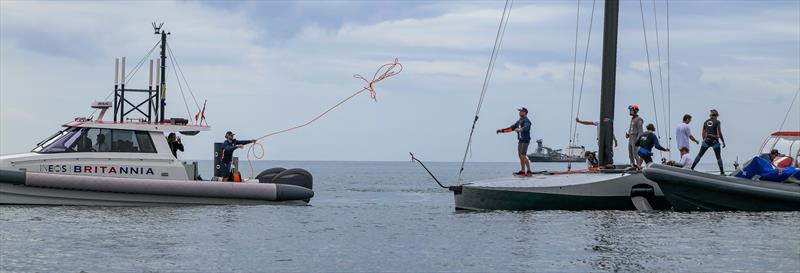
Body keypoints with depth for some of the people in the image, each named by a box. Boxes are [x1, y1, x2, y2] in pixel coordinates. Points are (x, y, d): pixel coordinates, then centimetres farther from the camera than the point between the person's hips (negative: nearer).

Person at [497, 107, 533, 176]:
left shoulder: (526, 121, -10)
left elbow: (526, 128, -31)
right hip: (520, 141, 9)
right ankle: (522, 171, 10)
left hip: (525, 140, -9)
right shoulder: (519, 121, 18)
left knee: (523, 155, -16)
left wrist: (519, 129, -51)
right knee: (520, 156, 7)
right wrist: (502, 130, 15)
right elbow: (511, 128, 22)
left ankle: (529, 170, -15)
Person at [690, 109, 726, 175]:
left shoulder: (706, 122, 9)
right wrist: (723, 142, -8)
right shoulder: (717, 122, -5)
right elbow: (719, 133, -13)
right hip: (715, 141, -3)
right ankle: (722, 172, 6)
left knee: (699, 155, 10)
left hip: (706, 140, 3)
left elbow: (703, 133, 12)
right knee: (719, 157, 8)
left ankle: (692, 168, 4)